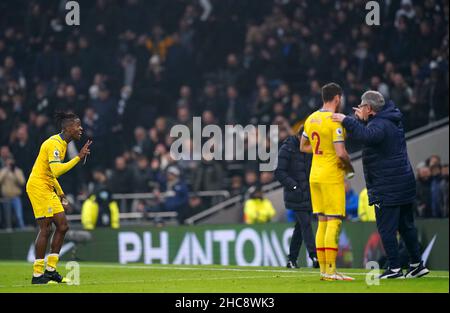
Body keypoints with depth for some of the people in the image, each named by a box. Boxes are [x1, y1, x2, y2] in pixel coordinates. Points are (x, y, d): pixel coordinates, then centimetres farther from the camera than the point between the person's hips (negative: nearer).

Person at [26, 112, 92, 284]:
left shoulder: (62, 143, 15)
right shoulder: (54, 144, -17)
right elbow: (56, 170, -29)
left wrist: (60, 194, 22)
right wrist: (78, 157, -27)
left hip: (48, 188, 10)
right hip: (38, 186, -10)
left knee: (62, 226, 5)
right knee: (46, 228, -10)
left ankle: (50, 270, 10)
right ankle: (37, 275, -6)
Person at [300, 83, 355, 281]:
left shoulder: (311, 119, 10)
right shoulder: (335, 120, -14)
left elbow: (303, 146, 21)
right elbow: (341, 153, -19)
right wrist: (349, 168, -2)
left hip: (315, 176, 8)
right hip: (332, 177, -8)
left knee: (322, 222, 10)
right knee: (334, 222, -6)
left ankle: (323, 269, 11)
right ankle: (330, 271, -9)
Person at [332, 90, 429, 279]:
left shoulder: (379, 124, -17)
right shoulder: (392, 120, 13)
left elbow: (366, 136, -40)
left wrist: (347, 121, -34)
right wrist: (363, 119, 32)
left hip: (387, 189, -10)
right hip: (405, 184, 10)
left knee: (386, 228, -5)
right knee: (406, 226, 16)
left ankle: (394, 268, -6)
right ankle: (417, 264, 19)